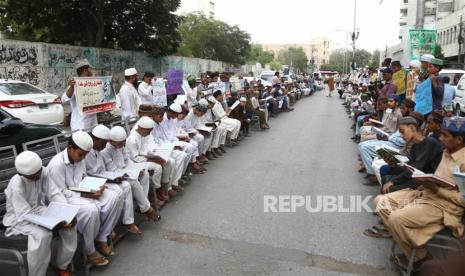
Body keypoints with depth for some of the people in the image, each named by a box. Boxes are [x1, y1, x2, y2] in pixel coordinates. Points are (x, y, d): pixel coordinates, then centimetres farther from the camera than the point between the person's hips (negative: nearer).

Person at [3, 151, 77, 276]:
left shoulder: (43, 172, -14)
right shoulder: (16, 185, -29)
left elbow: (55, 194, -12)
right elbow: (25, 215, -29)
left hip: (40, 210, 6)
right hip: (19, 217, -5)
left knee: (69, 223, -17)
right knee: (42, 235, -34)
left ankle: (61, 264, 3)